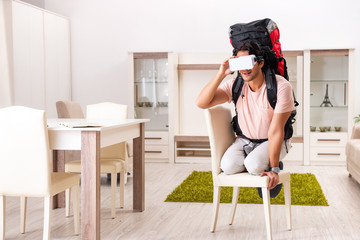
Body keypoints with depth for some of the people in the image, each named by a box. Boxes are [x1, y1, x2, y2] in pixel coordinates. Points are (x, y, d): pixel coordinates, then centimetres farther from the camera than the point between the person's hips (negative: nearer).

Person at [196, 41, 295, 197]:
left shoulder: (281, 86, -21)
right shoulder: (235, 85, -10)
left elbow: (275, 131, -21)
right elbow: (201, 103, -21)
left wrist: (273, 169, -22)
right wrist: (221, 74, -30)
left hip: (272, 142, -3)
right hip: (245, 140, 4)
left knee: (254, 166, -31)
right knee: (228, 166, -24)